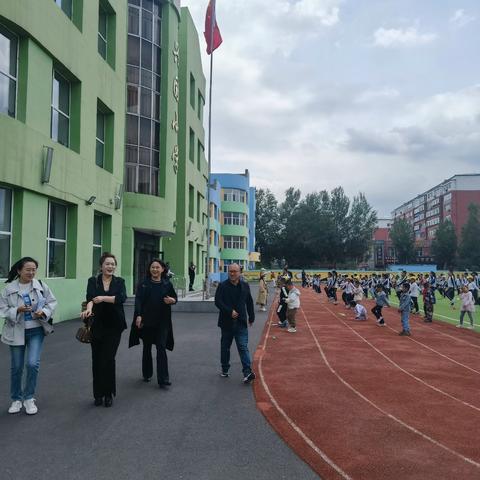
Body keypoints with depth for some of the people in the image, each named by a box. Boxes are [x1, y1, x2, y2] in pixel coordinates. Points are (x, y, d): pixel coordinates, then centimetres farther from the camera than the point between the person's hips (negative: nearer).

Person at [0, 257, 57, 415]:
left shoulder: (41, 285, -5)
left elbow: (52, 302, 1)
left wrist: (44, 312, -18)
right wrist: (18, 310, -23)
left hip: (36, 331, 0)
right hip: (16, 332, 0)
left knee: (33, 364, -9)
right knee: (16, 367, 10)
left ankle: (29, 398, 12)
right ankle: (16, 399, 30)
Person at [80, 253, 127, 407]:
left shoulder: (119, 282, 2)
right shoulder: (93, 281, 0)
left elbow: (122, 298, -17)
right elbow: (90, 297, -20)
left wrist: (103, 298, -28)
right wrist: (89, 308, -40)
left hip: (114, 326, -1)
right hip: (97, 325, 1)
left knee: (108, 359, -5)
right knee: (97, 359, 5)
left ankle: (108, 393, 10)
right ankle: (98, 394, 19)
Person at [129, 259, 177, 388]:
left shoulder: (167, 284, 3)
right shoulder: (143, 284, 0)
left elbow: (174, 297, 9)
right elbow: (138, 300, -7)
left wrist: (172, 300, -14)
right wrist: (138, 316, -20)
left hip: (162, 321, -1)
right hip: (146, 320, 1)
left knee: (161, 348, -6)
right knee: (147, 347, 13)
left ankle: (163, 379, -7)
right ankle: (147, 374, 29)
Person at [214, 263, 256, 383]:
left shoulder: (245, 286, 6)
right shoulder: (222, 286, -3)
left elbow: (249, 302, 12)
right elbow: (218, 302, -11)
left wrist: (251, 317, 13)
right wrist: (230, 311, -19)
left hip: (241, 322, 0)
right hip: (227, 322, 0)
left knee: (243, 347, -8)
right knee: (225, 347, 13)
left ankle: (247, 372, -13)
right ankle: (225, 369, 29)